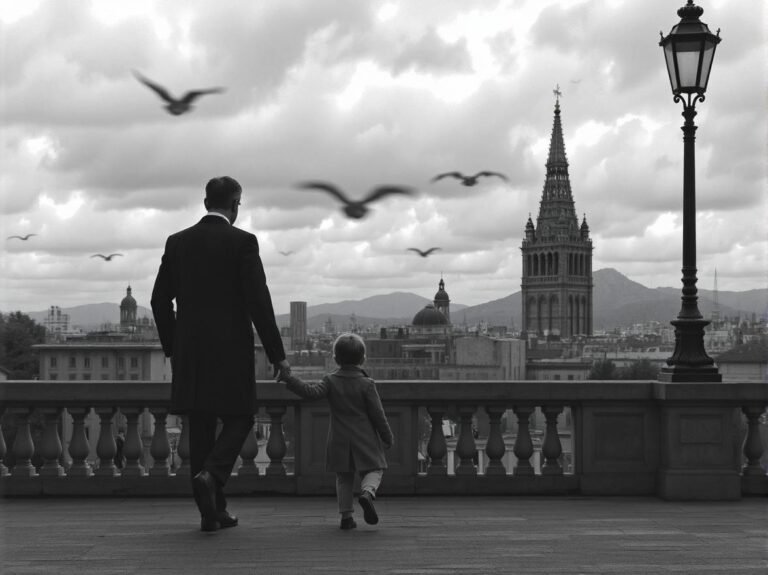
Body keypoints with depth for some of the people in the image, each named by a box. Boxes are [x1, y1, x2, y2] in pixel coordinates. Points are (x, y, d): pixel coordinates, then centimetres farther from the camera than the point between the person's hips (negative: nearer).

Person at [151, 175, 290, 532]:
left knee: (201, 426, 9)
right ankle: (211, 474, -17)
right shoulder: (243, 242, -7)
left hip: (189, 352, 4)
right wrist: (276, 355, -6)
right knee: (238, 420, 9)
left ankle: (212, 511, 9)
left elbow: (160, 300, 7)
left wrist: (171, 348, 18)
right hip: (232, 350, -4)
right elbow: (259, 302, -12)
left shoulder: (177, 242, 6)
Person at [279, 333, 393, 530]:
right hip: (365, 440, -2)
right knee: (374, 470, 8)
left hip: (340, 440, 2)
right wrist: (387, 438, 6)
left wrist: (288, 378, -14)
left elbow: (310, 392, -19)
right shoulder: (367, 384, -6)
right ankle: (367, 492, -23)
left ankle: (346, 515, 8)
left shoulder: (330, 381, -3)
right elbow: (378, 414, -5)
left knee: (343, 477, 13)